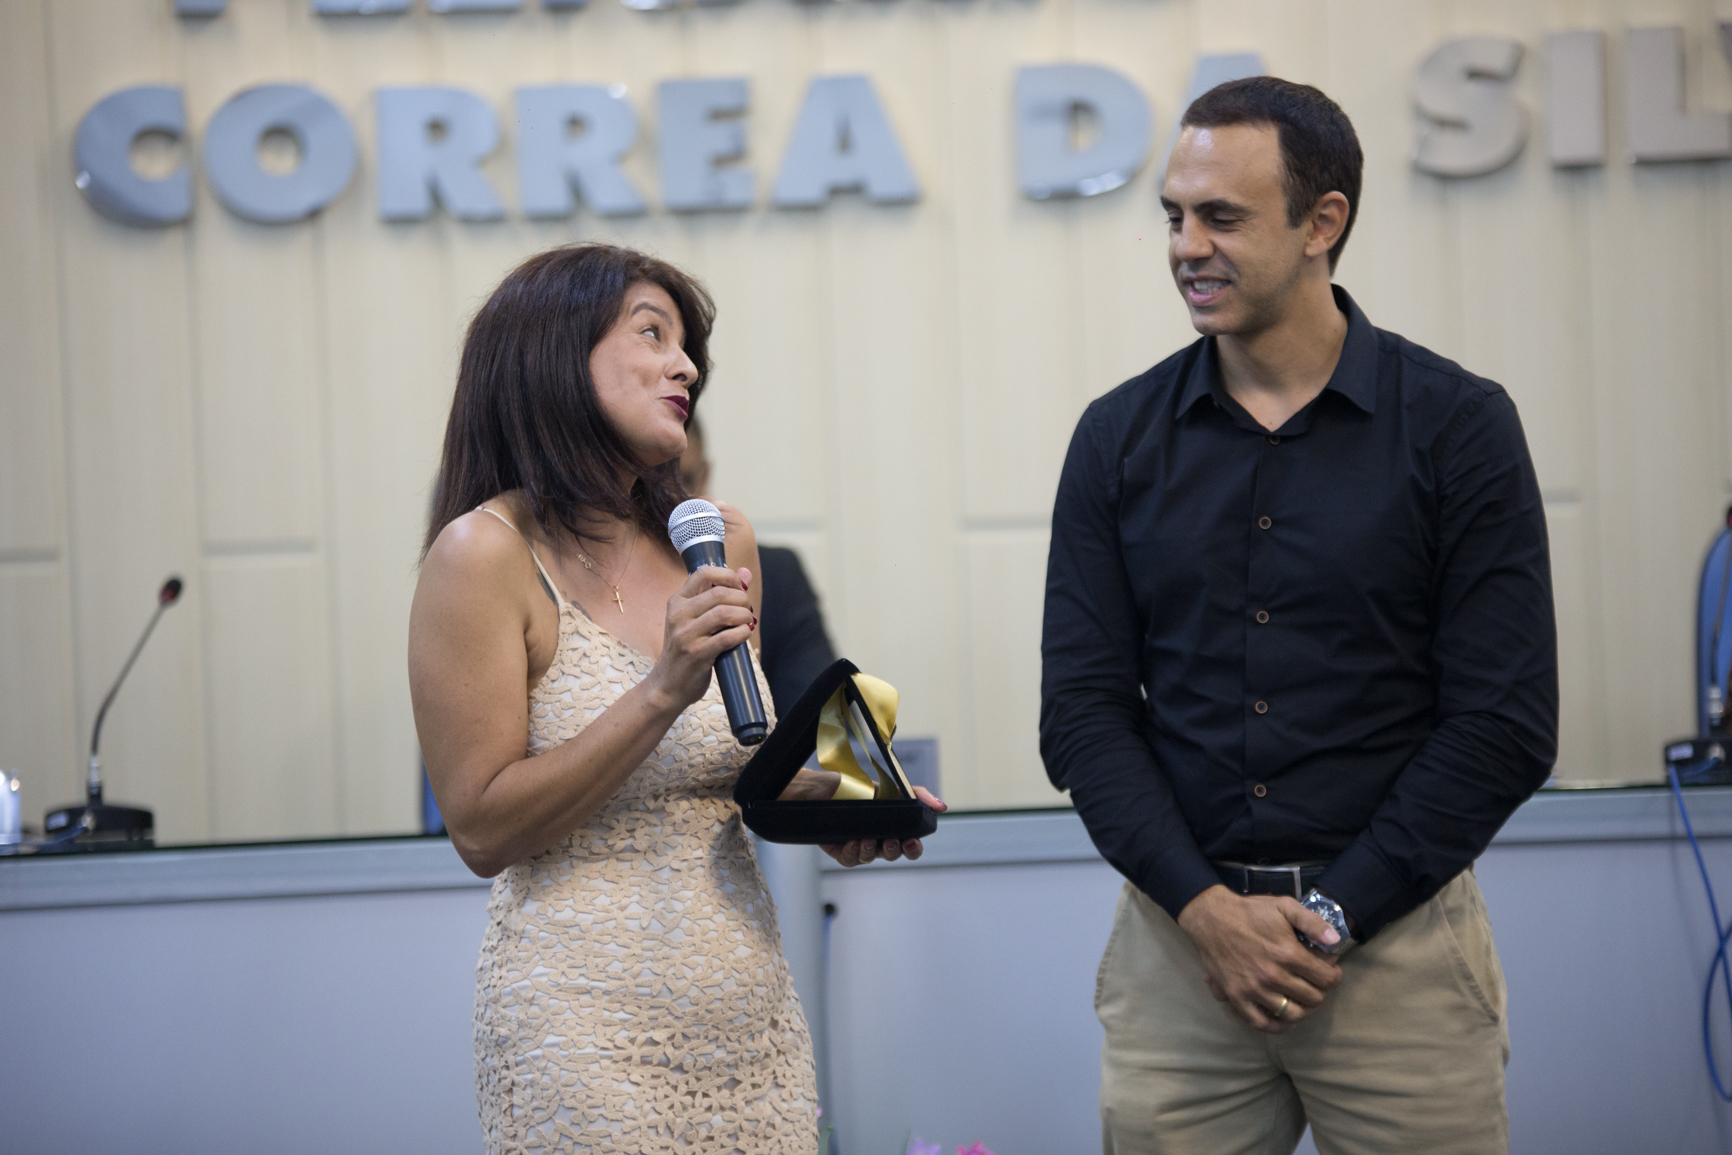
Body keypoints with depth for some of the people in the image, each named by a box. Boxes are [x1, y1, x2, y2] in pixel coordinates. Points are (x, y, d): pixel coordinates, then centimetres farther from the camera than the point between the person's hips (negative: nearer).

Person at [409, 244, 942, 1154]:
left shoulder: (718, 543, 8)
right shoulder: (487, 554, -10)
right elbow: (483, 830, -13)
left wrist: (831, 797, 1)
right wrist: (663, 690, -20)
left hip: (750, 1013, 6)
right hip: (593, 1027, -6)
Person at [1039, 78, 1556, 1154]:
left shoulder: (1459, 426, -3)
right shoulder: (1121, 438, 5)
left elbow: (1506, 725, -6)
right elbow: (1082, 709, 3)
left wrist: (1334, 917, -10)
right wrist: (1204, 906, -9)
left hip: (1398, 938, -2)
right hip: (1178, 937, 2)